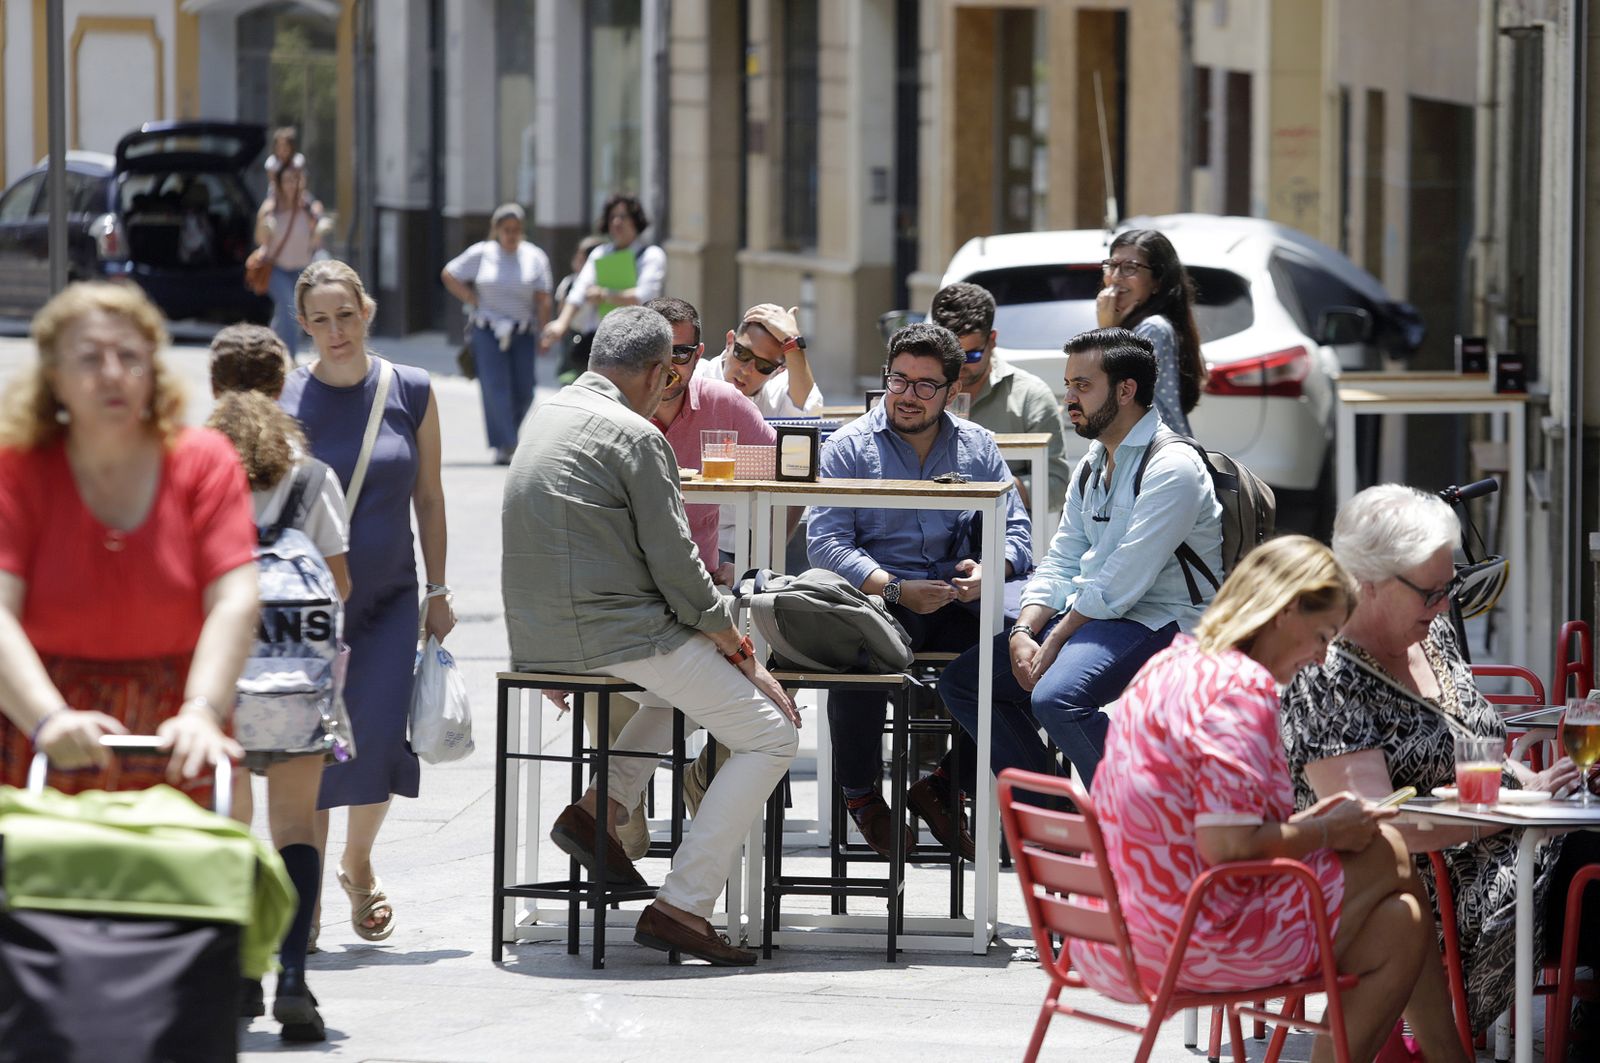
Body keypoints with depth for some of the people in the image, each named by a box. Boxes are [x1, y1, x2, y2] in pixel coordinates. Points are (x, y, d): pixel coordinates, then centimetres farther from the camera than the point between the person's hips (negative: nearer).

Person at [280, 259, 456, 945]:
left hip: (390, 598, 1)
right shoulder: (283, 401, -2)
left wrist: (438, 591, 9)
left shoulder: (411, 393, 3)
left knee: (377, 737, -11)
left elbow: (428, 498, 10)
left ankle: (358, 863, 16)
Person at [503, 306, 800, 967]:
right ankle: (681, 907, -10)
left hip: (538, 638, 9)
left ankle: (600, 809, 16)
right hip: (617, 634, -9)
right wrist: (735, 644, 1)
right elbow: (674, 566, -13)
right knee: (771, 736, -1)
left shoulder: (546, 416, 16)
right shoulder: (635, 436, -11)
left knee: (694, 661, 35)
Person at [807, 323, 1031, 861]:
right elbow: (826, 541, -4)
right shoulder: (848, 447, 6)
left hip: (958, 602, 3)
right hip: (879, 599, -3)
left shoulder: (978, 447, 16)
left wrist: (989, 570, -13)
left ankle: (945, 786, -5)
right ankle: (860, 791, -8)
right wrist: (897, 589, -18)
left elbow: (1016, 531, 11)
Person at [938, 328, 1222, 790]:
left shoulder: (1171, 467, -15)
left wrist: (1055, 643, -17)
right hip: (1085, 613, 10)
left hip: (1160, 624, -10)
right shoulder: (1092, 465, 15)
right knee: (961, 682, 4)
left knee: (1056, 698, -34)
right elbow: (1061, 562, 12)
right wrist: (1023, 631, -5)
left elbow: (1118, 584, -20)